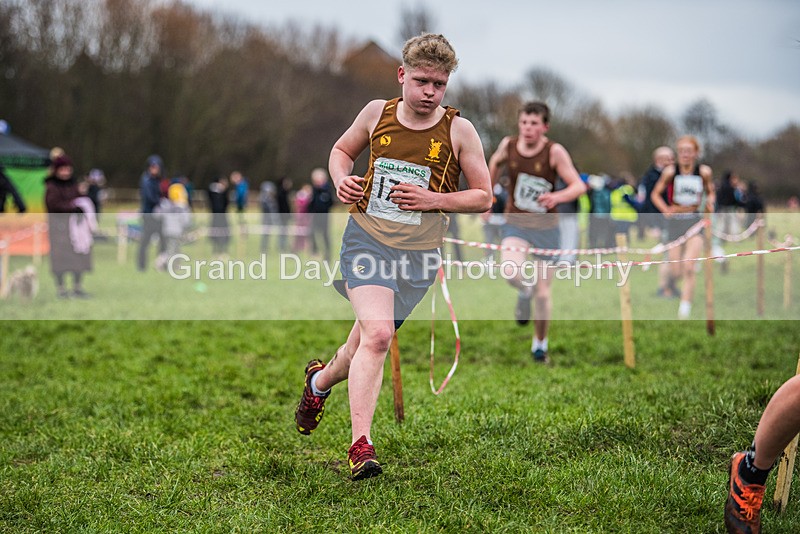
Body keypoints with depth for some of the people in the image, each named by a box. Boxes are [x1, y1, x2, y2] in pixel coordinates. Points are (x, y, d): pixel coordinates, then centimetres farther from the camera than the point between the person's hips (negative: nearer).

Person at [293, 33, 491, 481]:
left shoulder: (459, 131, -3)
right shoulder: (377, 113, 2)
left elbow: (483, 197, 2)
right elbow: (343, 149, 21)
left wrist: (433, 199, -13)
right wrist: (342, 179, -2)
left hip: (418, 255, 1)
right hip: (367, 239, -1)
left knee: (372, 338, 10)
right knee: (376, 334, -21)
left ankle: (322, 379, 44)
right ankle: (361, 445, -17)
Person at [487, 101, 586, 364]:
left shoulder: (555, 152, -15)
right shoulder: (508, 145, -5)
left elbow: (579, 185, -19)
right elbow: (495, 163, 18)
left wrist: (558, 196, -38)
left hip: (545, 226, -1)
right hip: (515, 223, 1)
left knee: (543, 291, 5)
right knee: (512, 272, -27)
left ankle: (540, 344, 28)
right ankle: (524, 293, 11)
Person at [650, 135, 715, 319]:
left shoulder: (704, 171, -1)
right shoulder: (671, 171, -3)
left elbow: (711, 192, 15)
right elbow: (655, 194, 6)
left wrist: (710, 202, -8)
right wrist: (665, 210, -10)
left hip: (695, 221, 0)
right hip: (675, 221, 0)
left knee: (688, 267, -16)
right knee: (676, 271, -1)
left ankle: (685, 310, -12)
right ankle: (671, 276, 38)